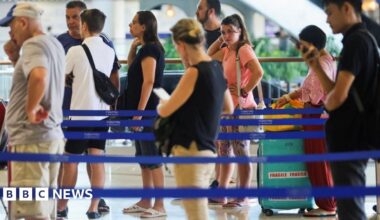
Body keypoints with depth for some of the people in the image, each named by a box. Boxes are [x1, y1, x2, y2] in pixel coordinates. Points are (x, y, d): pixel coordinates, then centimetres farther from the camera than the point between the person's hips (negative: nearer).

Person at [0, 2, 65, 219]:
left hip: (31, 139, -10)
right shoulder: (55, 44, 17)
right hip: (53, 134, 10)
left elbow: (39, 76, -34)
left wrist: (31, 109, -22)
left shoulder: (33, 44, -13)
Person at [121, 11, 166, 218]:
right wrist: (133, 47, 16)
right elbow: (132, 68, 32)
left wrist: (139, 112, -23)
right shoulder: (146, 49, 14)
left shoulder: (150, 49, -15)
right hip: (143, 110, 10)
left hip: (147, 110, -10)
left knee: (152, 158, -8)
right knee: (143, 157, 14)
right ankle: (146, 202, 20)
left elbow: (148, 82, -22)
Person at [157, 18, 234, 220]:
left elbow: (165, 111, -13)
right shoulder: (217, 68, 9)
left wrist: (161, 103, 9)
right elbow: (229, 108, 24)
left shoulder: (194, 72, -15)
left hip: (189, 150, -9)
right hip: (208, 150, 9)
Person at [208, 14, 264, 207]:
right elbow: (208, 57, 26)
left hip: (240, 108, -10)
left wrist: (244, 92, -20)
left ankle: (243, 197, -2)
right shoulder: (226, 51, 12)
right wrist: (221, 40, 15)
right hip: (226, 108, 10)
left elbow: (258, 72, -26)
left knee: (241, 152, -5)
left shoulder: (244, 49, -13)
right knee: (224, 151, 14)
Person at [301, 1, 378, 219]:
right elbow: (335, 91, 16)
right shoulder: (362, 40, 14)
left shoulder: (356, 41, -15)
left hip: (348, 139, -10)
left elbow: (338, 96, -23)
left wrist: (326, 105, -2)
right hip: (353, 137, 10)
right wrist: (315, 64, 8)